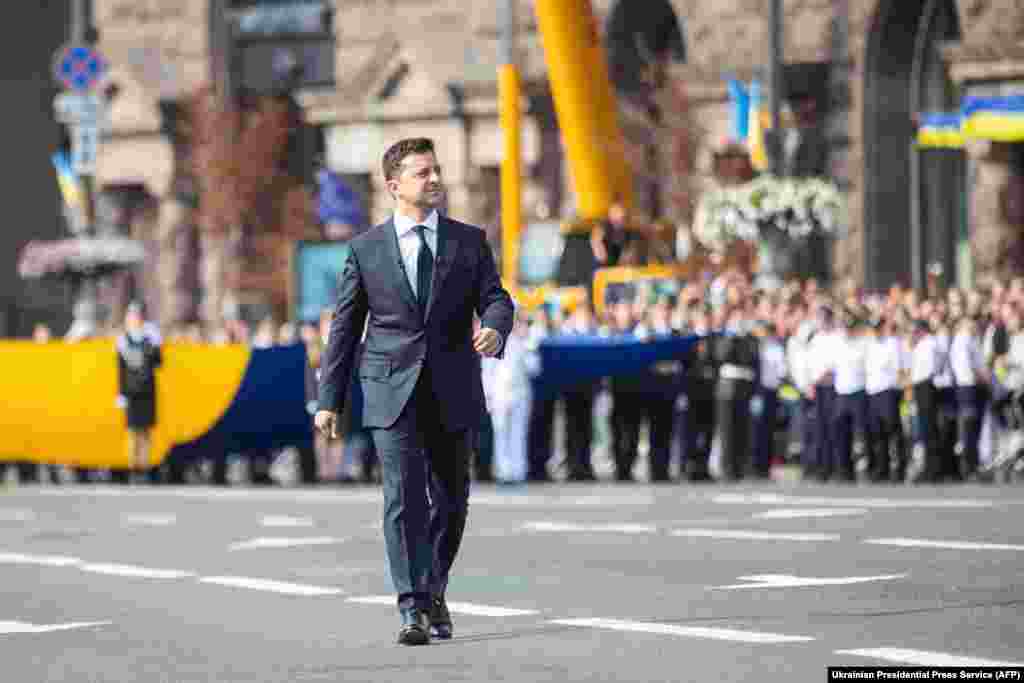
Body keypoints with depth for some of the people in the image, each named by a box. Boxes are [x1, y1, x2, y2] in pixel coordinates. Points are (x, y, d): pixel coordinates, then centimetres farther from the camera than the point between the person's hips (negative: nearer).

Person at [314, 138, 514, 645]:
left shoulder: (469, 241, 8)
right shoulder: (366, 249, 4)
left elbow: (495, 299, 1)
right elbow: (344, 327, 7)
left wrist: (495, 328, -24)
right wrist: (329, 399, 3)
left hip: (453, 393, 2)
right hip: (392, 393, -2)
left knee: (450, 499, 10)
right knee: (404, 496, -13)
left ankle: (433, 591, 31)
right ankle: (414, 609, -15)